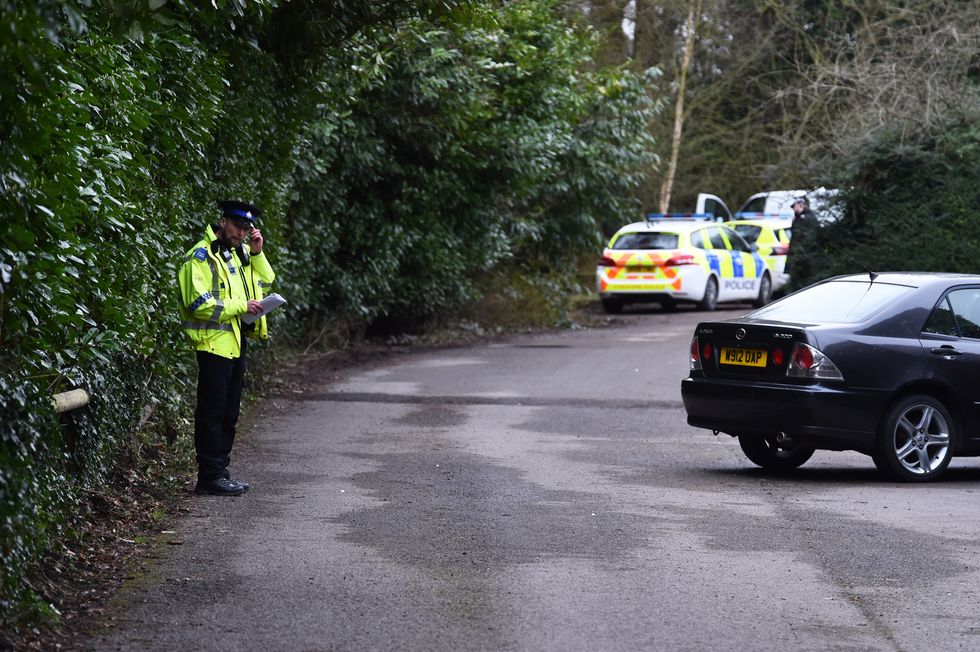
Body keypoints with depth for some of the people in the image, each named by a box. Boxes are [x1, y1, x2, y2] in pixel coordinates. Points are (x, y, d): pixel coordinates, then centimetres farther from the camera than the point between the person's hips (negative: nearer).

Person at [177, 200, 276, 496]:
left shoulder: (239, 252, 14)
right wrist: (240, 306, -18)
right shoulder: (202, 256, -12)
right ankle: (211, 477, -3)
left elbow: (265, 282, 19)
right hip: (214, 343, -9)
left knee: (229, 413, 13)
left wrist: (256, 253, 4)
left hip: (236, 343, 9)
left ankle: (220, 470, 20)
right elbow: (198, 303, -20)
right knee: (212, 412, -6)